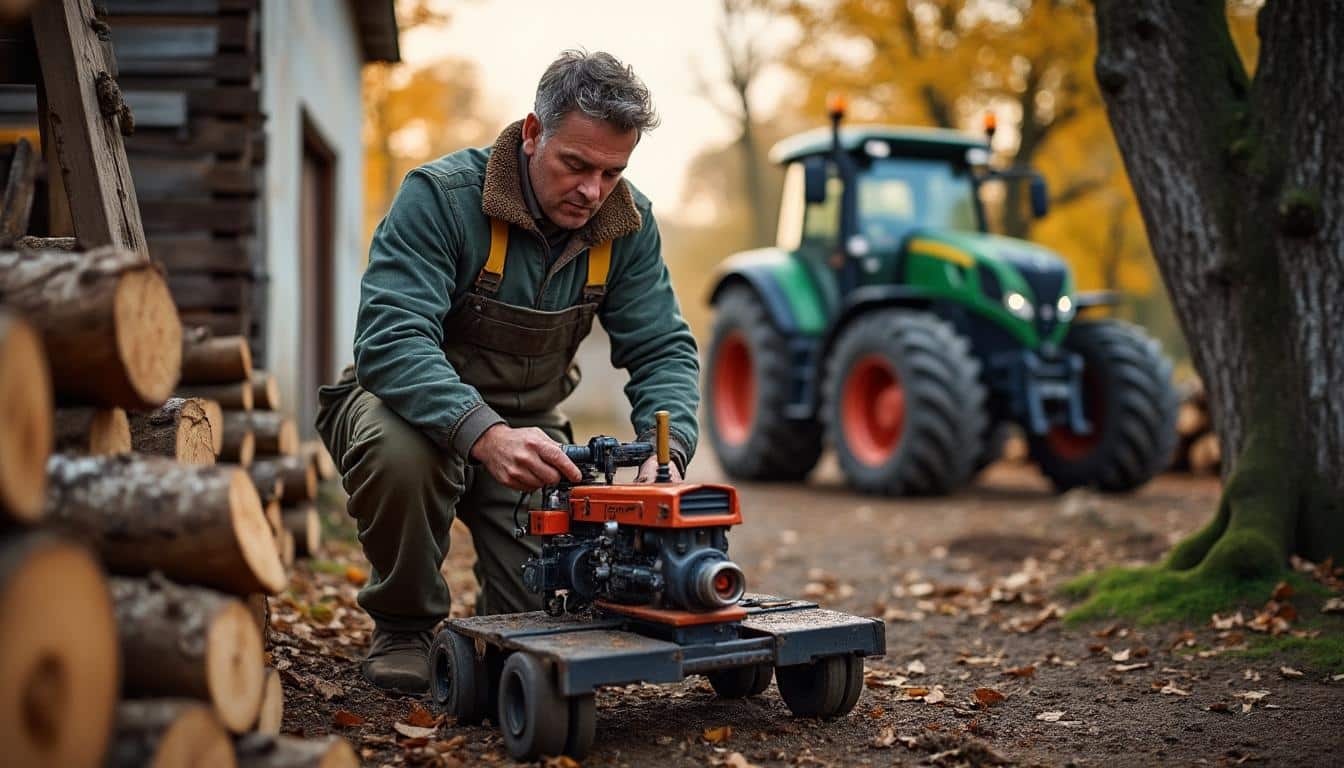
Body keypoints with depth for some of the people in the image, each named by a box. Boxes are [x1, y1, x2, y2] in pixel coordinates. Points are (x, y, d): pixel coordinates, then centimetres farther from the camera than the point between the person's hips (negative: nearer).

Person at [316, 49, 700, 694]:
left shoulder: (627, 223, -8)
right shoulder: (441, 196, -24)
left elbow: (663, 350, -8)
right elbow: (390, 340, -34)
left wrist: (668, 449, -29)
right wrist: (486, 435, -50)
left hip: (527, 425, 3)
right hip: (416, 406, -3)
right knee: (398, 450, -39)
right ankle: (402, 628, -9)